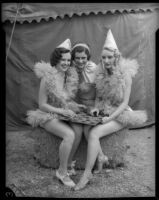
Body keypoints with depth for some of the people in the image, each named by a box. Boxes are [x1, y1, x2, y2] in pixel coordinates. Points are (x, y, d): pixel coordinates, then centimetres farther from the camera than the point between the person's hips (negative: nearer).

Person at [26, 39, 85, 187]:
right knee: (69, 134, -28)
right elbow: (42, 105, -13)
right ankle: (62, 172, -8)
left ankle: (66, 165, -3)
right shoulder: (47, 78, -15)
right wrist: (62, 111, -20)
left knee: (78, 131, -22)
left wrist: (76, 105, -3)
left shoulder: (70, 75, 2)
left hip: (65, 113, 6)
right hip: (49, 115, -6)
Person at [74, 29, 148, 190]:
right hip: (103, 112, 6)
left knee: (93, 133, -27)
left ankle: (87, 173, -19)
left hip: (119, 115, -6)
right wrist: (96, 108, -7)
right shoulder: (101, 74, 3)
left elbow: (124, 102, -12)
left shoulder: (125, 75, -11)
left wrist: (110, 117, -21)